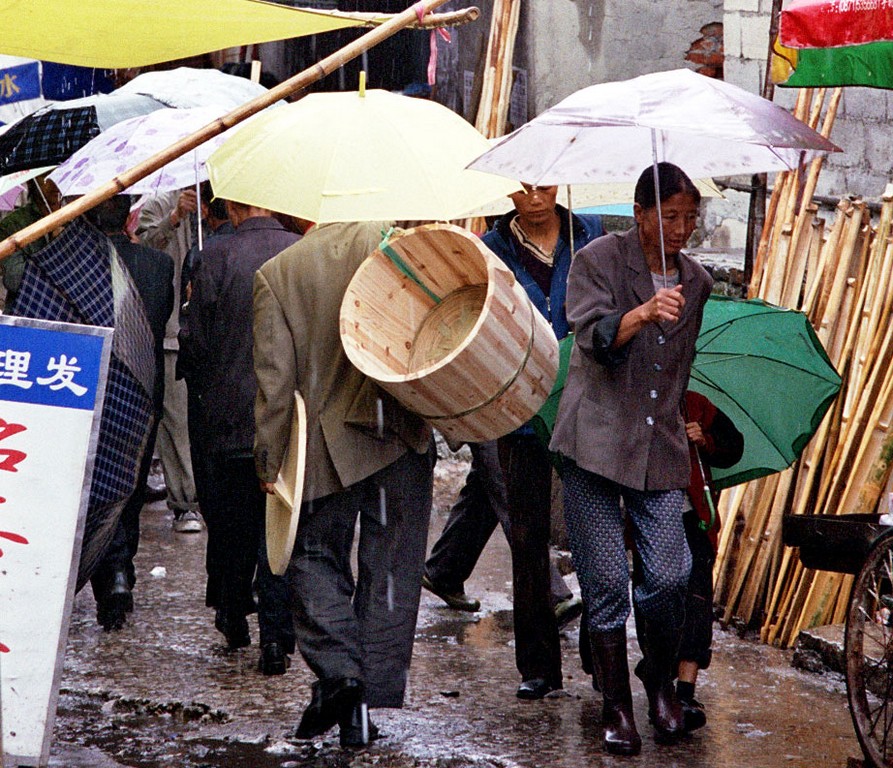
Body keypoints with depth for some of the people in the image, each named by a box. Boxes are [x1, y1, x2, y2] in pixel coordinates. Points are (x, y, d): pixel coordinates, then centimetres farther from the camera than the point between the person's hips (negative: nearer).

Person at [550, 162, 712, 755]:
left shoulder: (696, 281, 13)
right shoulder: (599, 260, -3)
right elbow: (593, 338, -20)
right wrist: (643, 313, -37)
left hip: (660, 447, 4)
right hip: (595, 441, -3)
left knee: (669, 577, -8)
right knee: (606, 582, -4)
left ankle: (663, 685, 17)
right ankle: (618, 709, 10)